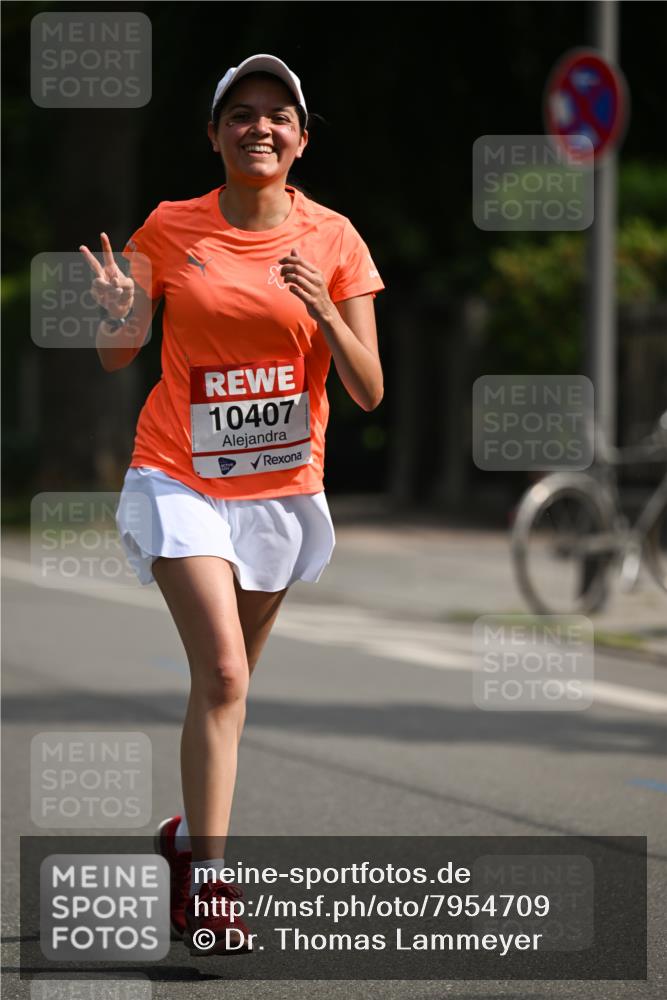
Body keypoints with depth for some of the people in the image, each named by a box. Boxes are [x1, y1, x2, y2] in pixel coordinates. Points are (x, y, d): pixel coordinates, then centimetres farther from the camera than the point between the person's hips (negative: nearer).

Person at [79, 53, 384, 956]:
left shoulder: (334, 239, -3)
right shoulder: (170, 229, -4)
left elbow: (369, 392, -5)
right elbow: (117, 358, 5)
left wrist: (325, 313, -23)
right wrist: (120, 318, -19)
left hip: (282, 489, 3)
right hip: (181, 476, -2)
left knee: (226, 680, 16)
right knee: (222, 673, -19)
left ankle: (191, 833, 39)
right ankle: (205, 881, -17)